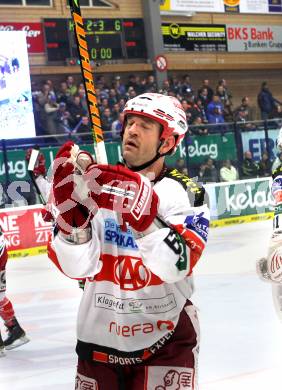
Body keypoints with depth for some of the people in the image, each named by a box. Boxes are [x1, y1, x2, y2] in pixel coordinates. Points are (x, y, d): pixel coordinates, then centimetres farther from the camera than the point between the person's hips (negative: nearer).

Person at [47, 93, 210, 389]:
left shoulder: (186, 193, -9)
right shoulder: (97, 184, -3)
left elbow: (175, 267, -26)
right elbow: (77, 267, -13)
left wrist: (143, 216, -41)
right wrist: (71, 207, -29)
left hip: (165, 341, -2)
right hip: (98, 340, 3)